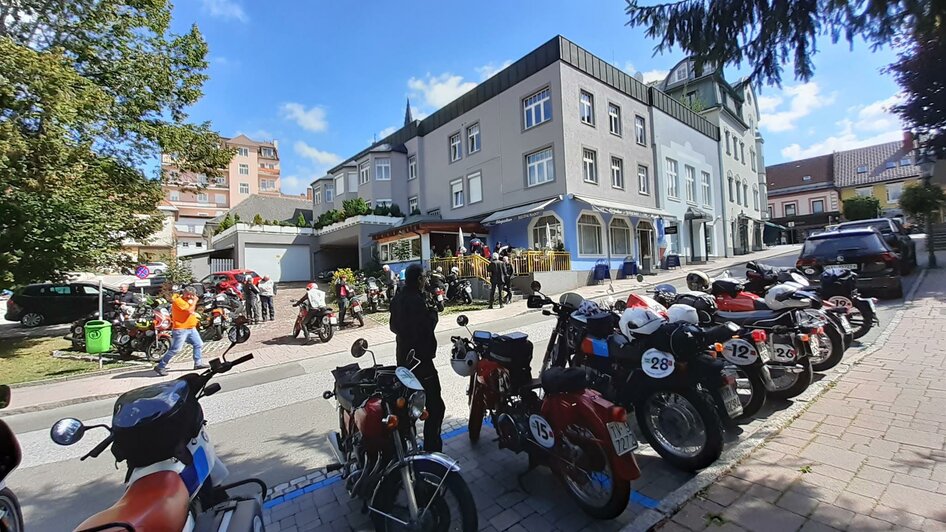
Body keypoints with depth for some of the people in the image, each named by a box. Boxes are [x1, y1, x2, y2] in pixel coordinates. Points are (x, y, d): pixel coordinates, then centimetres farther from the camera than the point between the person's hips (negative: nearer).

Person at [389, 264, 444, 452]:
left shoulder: (398, 299, 8)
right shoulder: (416, 300, -22)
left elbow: (394, 327, 16)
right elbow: (426, 328, -25)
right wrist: (433, 313, -10)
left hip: (403, 357, 10)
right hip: (420, 358, -10)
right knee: (435, 406, -4)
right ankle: (431, 449, 0)